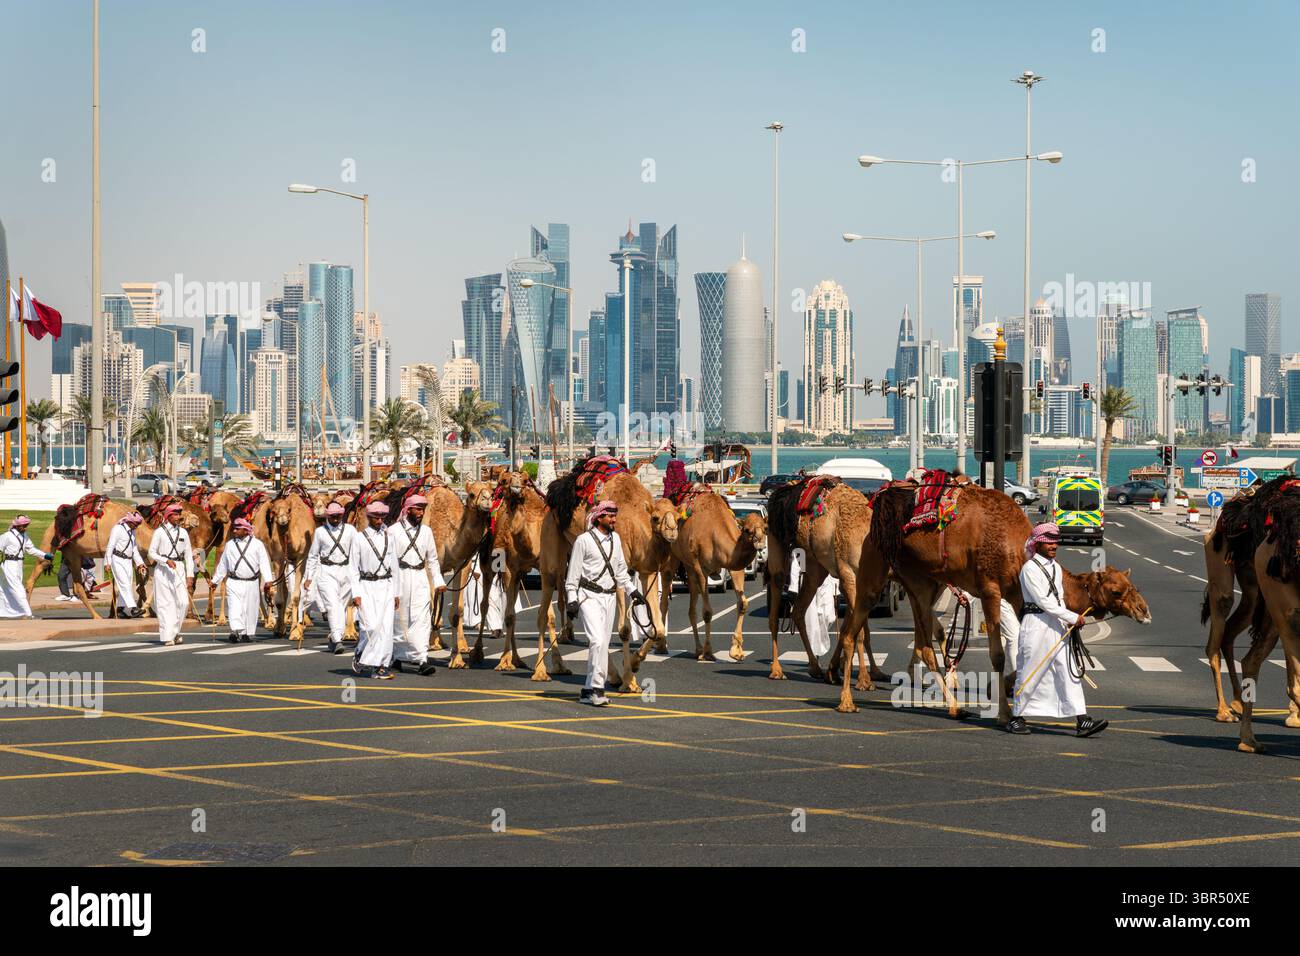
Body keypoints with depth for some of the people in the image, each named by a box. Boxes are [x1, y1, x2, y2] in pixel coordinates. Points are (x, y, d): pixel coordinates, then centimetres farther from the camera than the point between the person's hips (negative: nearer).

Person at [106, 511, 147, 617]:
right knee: (125, 583, -15)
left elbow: (134, 549, 23)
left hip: (128, 561, 8)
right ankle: (133, 608, -25)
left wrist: (139, 563, 16)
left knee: (124, 585, 7)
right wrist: (108, 562, -16)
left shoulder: (132, 532, 14)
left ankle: (120, 609, 14)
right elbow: (110, 546, -11)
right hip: (117, 560, -8)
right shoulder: (118, 529, -9)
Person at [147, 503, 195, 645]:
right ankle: (167, 636, -1)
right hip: (162, 570, -3)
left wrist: (190, 575, 5)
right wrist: (166, 561, -16)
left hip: (179, 569, 4)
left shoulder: (183, 532, 9)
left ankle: (175, 631, 14)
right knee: (165, 603, -4)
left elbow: (188, 555, 11)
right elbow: (152, 553, -2)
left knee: (183, 602, -5)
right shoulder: (160, 532, -2)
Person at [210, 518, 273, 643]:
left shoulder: (257, 544, 3)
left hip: (251, 583, 0)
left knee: (250, 608, 3)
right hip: (233, 582, 0)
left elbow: (264, 563, 0)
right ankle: (235, 632, -24)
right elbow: (222, 564, 17)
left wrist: (267, 581, -10)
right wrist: (215, 580, 19)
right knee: (234, 607, -14)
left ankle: (246, 634, 13)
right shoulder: (229, 545, 10)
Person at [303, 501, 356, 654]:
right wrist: (309, 577, 10)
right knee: (333, 605, -15)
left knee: (343, 607, 6)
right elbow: (313, 556, 13)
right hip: (326, 572, -2)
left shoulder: (350, 530, 5)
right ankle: (337, 641, -22)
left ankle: (334, 638, 20)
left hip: (346, 571, 2)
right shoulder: (320, 532, 6)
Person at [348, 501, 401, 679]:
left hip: (386, 586, 3)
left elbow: (394, 566, 14)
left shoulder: (389, 538, 10)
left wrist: (396, 593, 11)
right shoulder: (359, 539, 1)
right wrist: (356, 594, -7)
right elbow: (352, 568, 0)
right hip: (367, 586, -3)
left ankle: (380, 666, -1)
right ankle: (359, 654, 12)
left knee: (386, 627, -5)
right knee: (371, 625, -14)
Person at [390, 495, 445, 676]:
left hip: (420, 579, 2)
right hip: (400, 579, -2)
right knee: (399, 620, 6)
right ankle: (397, 656, 22)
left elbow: (432, 559, 15)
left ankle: (422, 660, -15)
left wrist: (439, 581, 7)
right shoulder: (394, 530, -2)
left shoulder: (426, 531, 10)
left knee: (422, 619, -9)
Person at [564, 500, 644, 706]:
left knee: (603, 644, 5)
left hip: (609, 596, 6)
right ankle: (597, 688, -17)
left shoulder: (615, 539, 11)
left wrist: (632, 590, 18)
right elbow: (573, 572, -4)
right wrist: (571, 599, -9)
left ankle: (589, 690, 12)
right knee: (597, 640, -19)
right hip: (589, 596, -6)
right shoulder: (584, 540, -6)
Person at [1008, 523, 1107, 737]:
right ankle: (1017, 717, 15)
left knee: (1068, 671, -1)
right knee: (1029, 672, 1)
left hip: (1057, 625, 7)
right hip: (1036, 624, -7)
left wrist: (1069, 622, 6)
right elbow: (1043, 600, -15)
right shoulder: (1030, 569, -9)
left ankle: (1081, 721, -6)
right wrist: (1073, 617, -14)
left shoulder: (1056, 568, 15)